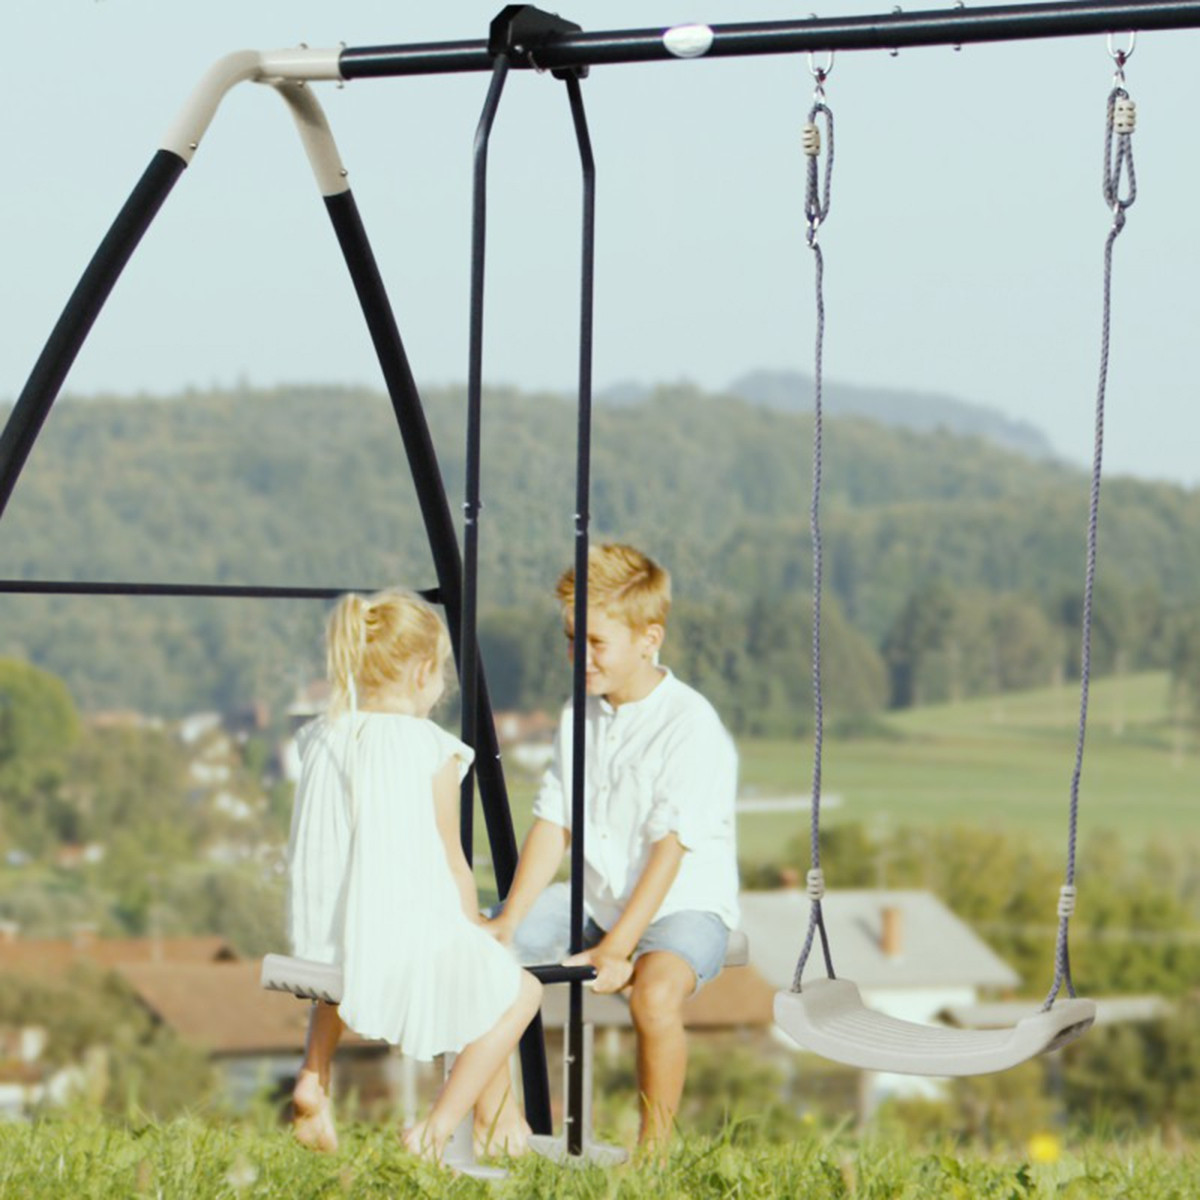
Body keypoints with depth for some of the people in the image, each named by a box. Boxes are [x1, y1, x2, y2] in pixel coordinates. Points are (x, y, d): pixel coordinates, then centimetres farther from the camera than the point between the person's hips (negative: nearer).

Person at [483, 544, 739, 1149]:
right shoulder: (579, 717, 5)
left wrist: (617, 948, -28)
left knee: (655, 990, -38)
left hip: (684, 904, -8)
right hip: (594, 898, 8)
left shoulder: (691, 725, -18)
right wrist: (510, 922, -11)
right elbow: (552, 825, 2)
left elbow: (668, 849, -23)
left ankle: (654, 1150, -21)